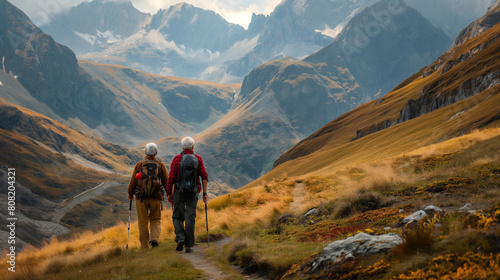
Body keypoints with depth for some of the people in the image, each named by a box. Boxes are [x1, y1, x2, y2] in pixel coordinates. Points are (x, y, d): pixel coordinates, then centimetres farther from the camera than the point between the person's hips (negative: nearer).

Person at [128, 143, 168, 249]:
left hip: (141, 197, 0)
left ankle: (144, 246, 11)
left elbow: (133, 181, 4)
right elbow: (166, 182, 5)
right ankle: (154, 238, -11)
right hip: (156, 198, 0)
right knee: (155, 220, 13)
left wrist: (130, 194, 20)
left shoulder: (139, 165, 0)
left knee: (143, 222, 9)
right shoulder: (160, 165, 2)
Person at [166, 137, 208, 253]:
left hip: (179, 192, -1)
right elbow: (204, 176, -2)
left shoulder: (177, 158, -2)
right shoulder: (198, 158, 2)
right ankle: (189, 245, 1)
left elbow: (171, 178, -5)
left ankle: (180, 238, -10)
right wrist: (205, 193, 2)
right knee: (190, 218, 3)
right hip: (193, 193, 1)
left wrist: (169, 193, 3)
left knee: (177, 217, 11)